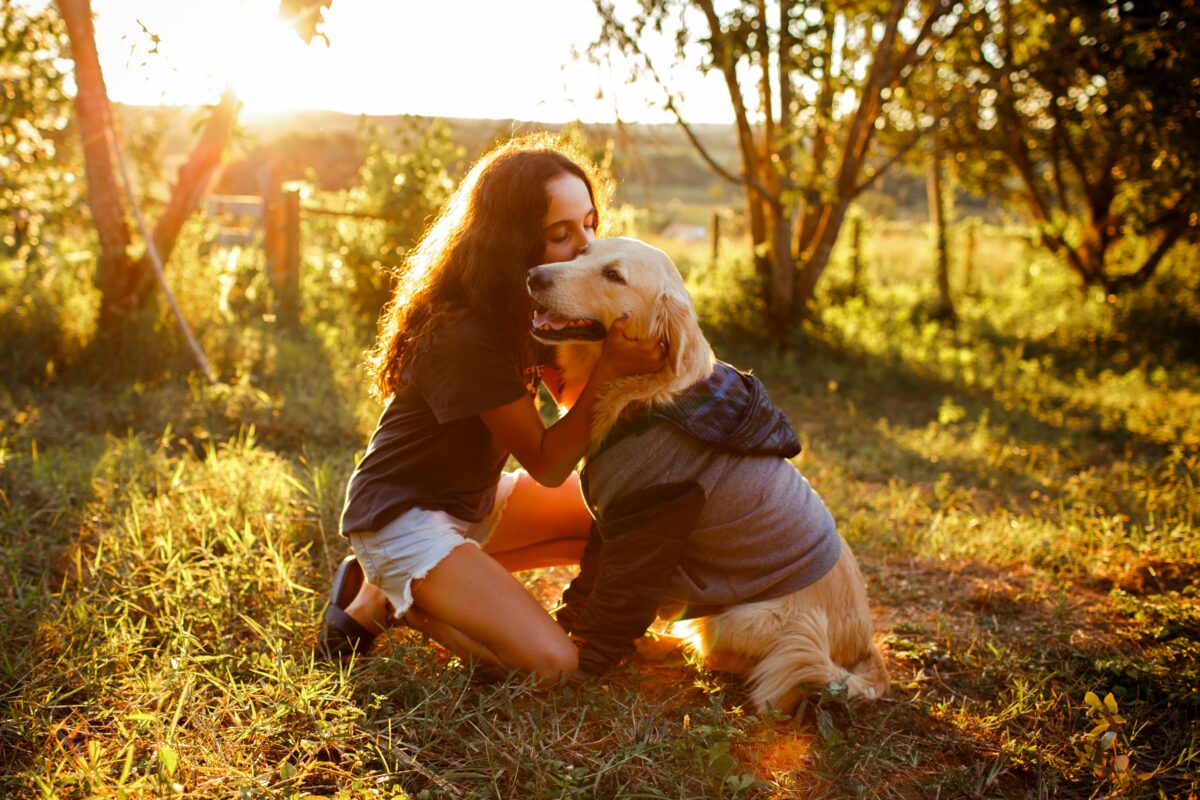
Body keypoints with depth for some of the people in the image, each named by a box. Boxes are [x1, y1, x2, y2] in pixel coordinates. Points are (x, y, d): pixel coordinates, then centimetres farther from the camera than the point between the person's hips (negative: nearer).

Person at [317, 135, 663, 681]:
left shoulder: (529, 306, -2)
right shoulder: (463, 335, -28)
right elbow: (548, 465, -21)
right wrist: (610, 369, -31)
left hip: (473, 502, 9)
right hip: (402, 516, -9)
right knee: (552, 664, -20)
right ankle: (381, 600, 1)